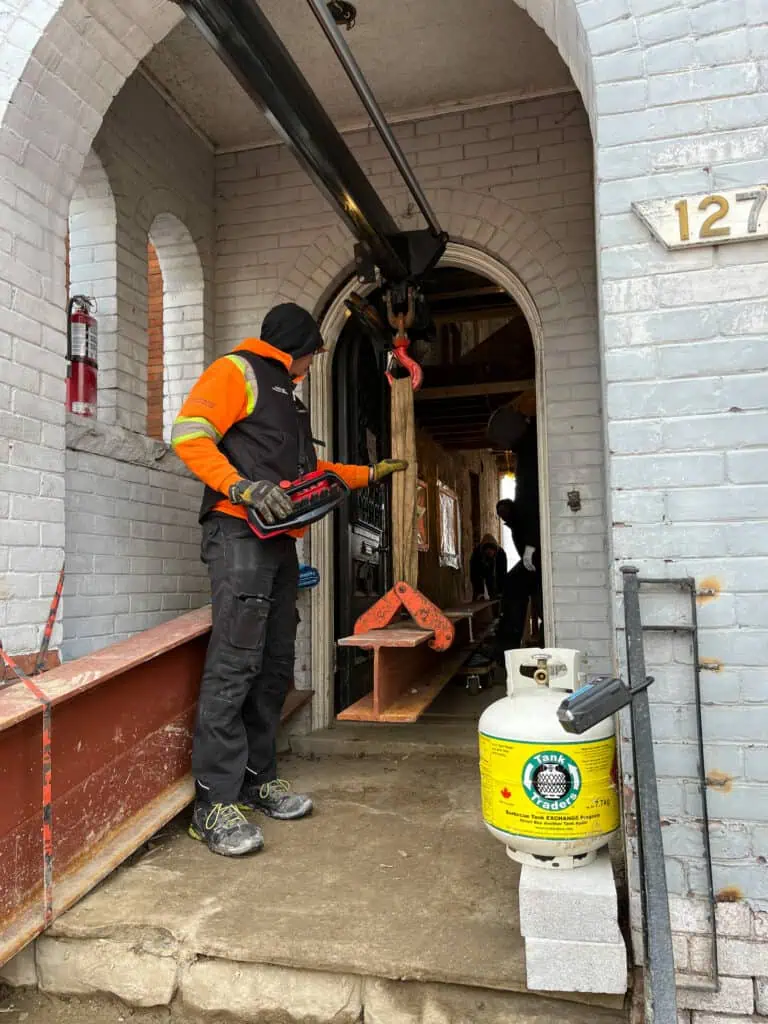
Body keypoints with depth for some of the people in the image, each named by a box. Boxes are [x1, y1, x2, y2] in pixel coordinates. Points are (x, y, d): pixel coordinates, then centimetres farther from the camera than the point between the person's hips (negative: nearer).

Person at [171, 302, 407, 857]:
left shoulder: (288, 395, 28)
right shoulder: (237, 371, 1)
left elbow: (307, 469, 32)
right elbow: (190, 434, -11)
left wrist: (370, 473, 33)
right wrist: (243, 487, -22)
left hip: (280, 540, 9)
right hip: (241, 534, -9)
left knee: (275, 665, 8)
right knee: (235, 662, -13)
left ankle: (258, 778, 17)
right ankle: (215, 802, -9)